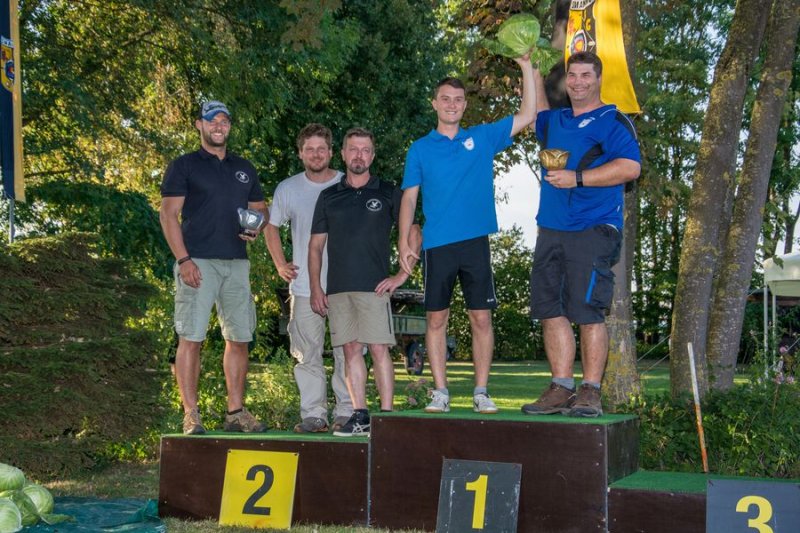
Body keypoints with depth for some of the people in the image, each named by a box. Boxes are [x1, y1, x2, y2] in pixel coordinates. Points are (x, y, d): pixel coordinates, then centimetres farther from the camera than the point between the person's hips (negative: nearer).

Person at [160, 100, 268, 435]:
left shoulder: (244, 169, 19)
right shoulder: (184, 166, 4)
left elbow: (261, 209, 24)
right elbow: (168, 214, -3)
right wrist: (184, 260, -14)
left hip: (236, 263, 5)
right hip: (198, 262, -5)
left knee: (239, 338, 5)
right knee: (191, 338, -7)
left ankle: (236, 412, 14)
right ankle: (191, 416, -2)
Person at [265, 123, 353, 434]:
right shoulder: (288, 189, 7)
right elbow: (271, 227, 19)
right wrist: (280, 264, 9)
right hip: (304, 287, 2)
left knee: (346, 352, 0)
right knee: (308, 355, 4)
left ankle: (346, 412, 9)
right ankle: (313, 415, 11)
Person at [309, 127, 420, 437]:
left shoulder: (388, 194, 6)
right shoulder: (328, 197, 14)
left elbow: (414, 234, 5)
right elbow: (316, 246, 15)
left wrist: (402, 275, -2)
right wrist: (315, 288, 7)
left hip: (374, 286, -3)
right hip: (337, 289, 3)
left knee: (379, 350, -7)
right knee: (351, 350, 4)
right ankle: (360, 416, 8)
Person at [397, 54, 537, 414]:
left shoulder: (483, 138, 10)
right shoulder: (420, 149, 9)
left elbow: (527, 115, 7)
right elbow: (409, 197, 6)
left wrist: (526, 66, 2)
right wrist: (404, 242, -3)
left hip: (475, 242, 0)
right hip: (437, 245, 0)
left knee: (481, 318, 0)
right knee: (436, 319, 2)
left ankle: (481, 392, 7)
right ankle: (440, 393, 9)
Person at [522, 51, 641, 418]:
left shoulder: (612, 121, -1)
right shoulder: (556, 121, 21)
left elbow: (630, 167, -14)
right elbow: (536, 113, 45)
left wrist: (577, 178, -16)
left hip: (593, 232, -7)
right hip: (551, 231, 7)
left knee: (588, 312, -8)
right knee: (551, 311, 4)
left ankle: (590, 392, -3)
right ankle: (561, 389, 9)